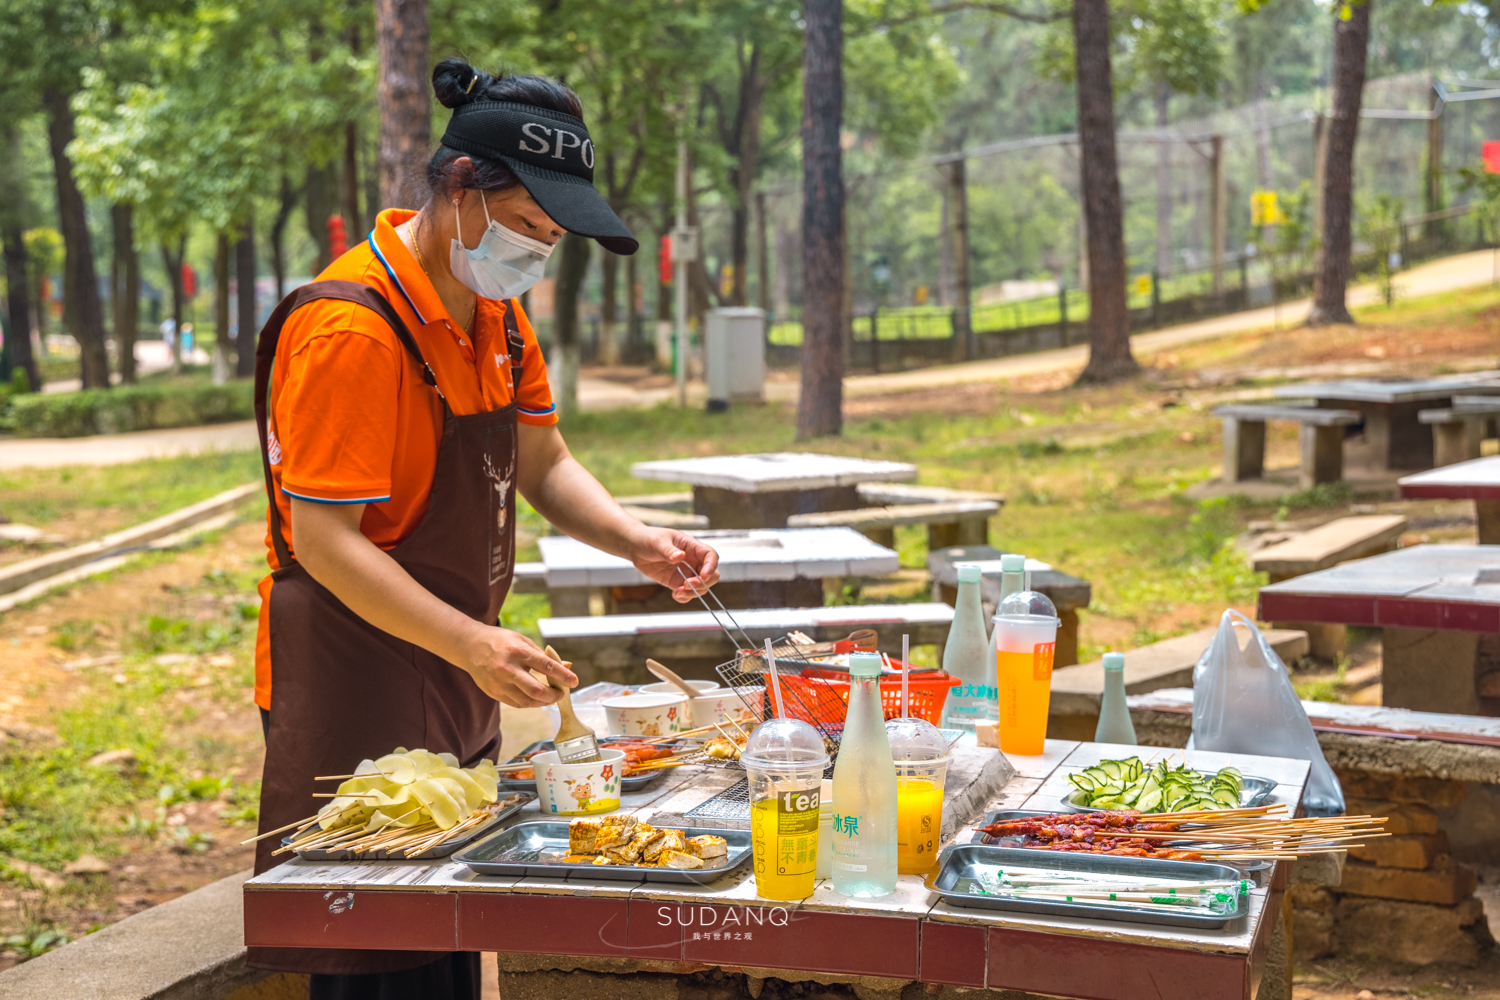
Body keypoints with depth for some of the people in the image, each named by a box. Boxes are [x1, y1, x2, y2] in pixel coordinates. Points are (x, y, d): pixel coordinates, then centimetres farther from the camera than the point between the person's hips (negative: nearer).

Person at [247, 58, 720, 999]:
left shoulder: (495, 309, 8)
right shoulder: (349, 329, -21)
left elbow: (542, 464, 14)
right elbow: (323, 541, -22)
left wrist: (636, 541, -4)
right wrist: (471, 643, -31)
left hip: (454, 680, 9)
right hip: (356, 693, -9)